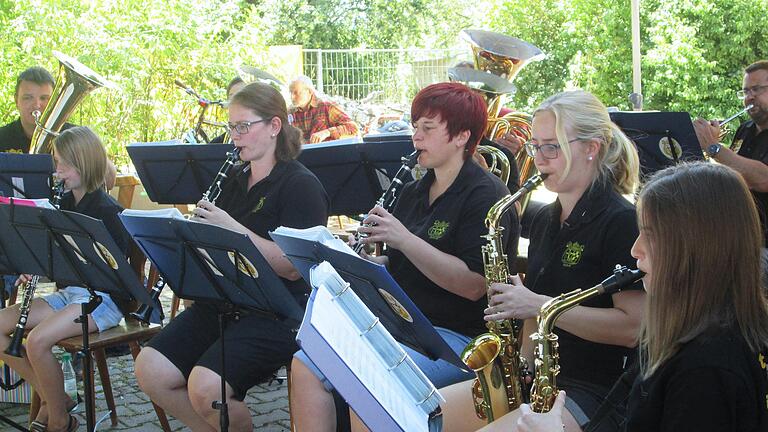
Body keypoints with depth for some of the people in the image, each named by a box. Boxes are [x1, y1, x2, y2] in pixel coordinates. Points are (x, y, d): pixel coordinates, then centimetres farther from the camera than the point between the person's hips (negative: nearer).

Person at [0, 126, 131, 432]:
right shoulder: (65, 203, 10)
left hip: (102, 298, -8)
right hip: (69, 292, 9)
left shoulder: (105, 210, -12)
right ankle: (49, 398, 2)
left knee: (38, 340, -29)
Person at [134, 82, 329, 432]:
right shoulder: (234, 181, 15)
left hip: (276, 312, -8)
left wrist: (232, 227, -21)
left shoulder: (301, 185, -8)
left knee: (206, 386, -27)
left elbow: (292, 268, -19)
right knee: (150, 370, -9)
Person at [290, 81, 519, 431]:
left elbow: (474, 285, -20)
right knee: (304, 366, -9)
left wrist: (405, 239, -23)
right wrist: (366, 261, 0)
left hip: (456, 335, -8)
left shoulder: (486, 195, -10)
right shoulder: (414, 192, 15)